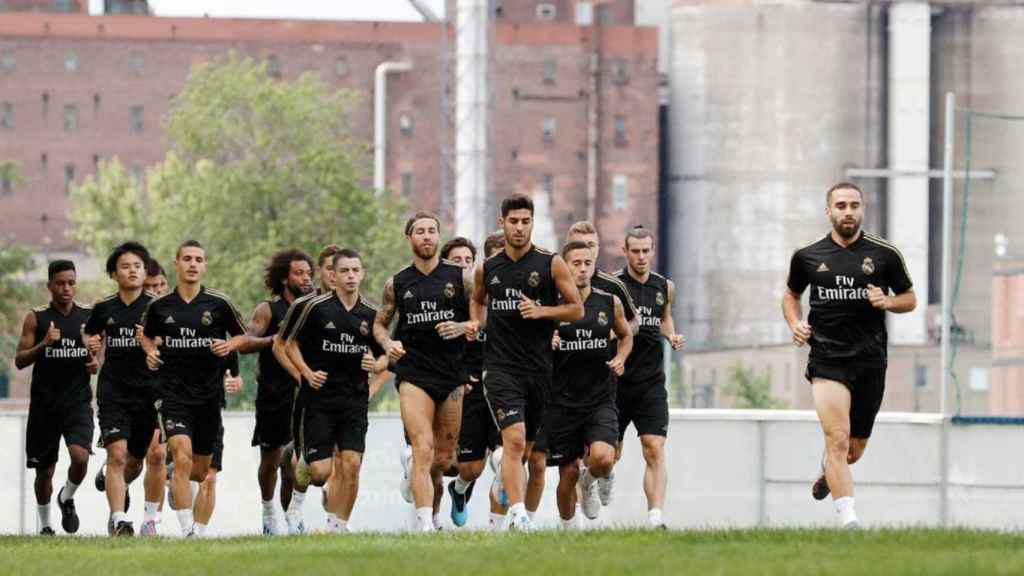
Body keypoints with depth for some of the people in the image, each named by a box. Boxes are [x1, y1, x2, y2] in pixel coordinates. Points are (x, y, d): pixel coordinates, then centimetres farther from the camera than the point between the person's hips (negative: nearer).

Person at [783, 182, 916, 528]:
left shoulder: (884, 255, 3)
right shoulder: (808, 257, 5)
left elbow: (910, 299, 13)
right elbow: (791, 295, 22)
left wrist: (887, 302, -9)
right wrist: (795, 324, 2)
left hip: (870, 362, 2)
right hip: (827, 361, -2)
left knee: (854, 451, 12)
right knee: (838, 439, -19)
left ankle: (827, 471, 47)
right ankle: (847, 514, -24)